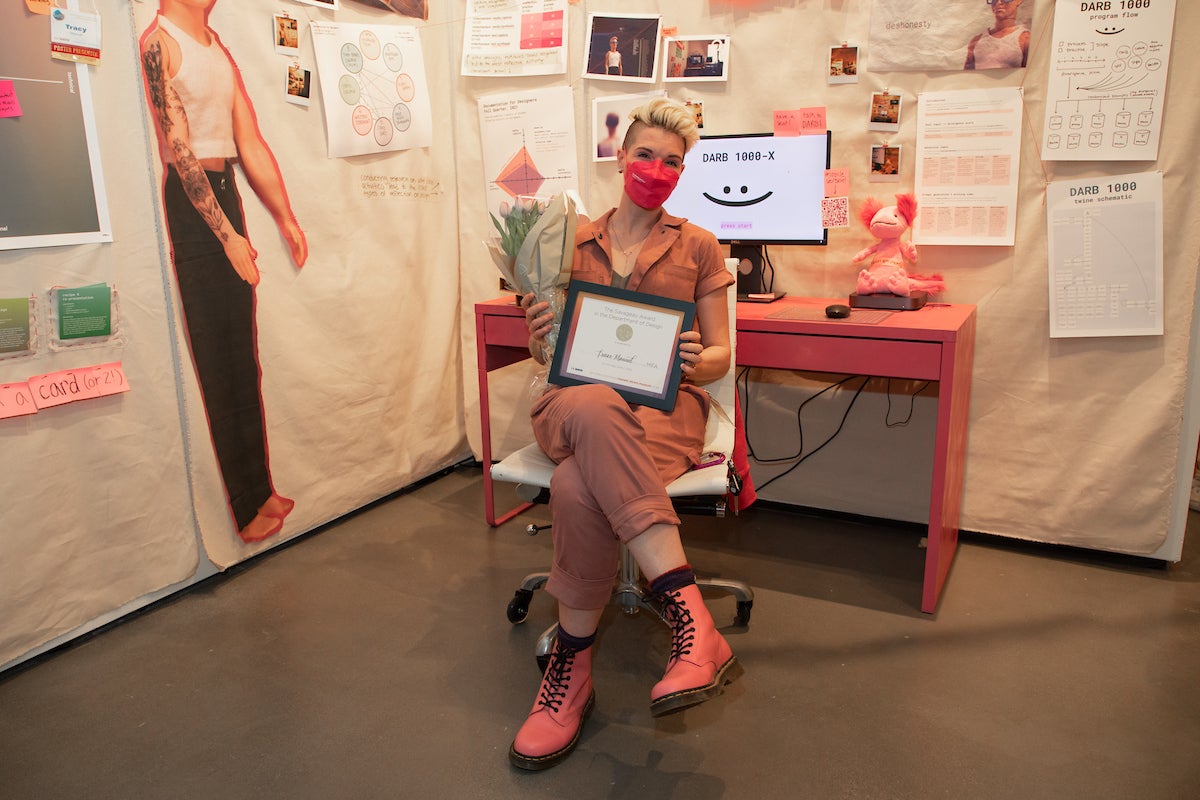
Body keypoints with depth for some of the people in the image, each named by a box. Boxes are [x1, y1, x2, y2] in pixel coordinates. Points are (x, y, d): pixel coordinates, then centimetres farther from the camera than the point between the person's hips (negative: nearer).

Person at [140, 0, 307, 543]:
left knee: (243, 357, 9)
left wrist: (285, 218, 14)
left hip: (226, 193, 8)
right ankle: (246, 507, 5)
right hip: (187, 204, -8)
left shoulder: (221, 53, 17)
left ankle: (260, 491, 18)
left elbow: (251, 142, 16)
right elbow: (179, 150, -14)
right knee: (215, 362, -4)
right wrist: (228, 235, -17)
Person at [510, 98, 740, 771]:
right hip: (574, 404, 1)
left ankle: (573, 667, -24)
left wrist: (695, 361, -15)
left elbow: (720, 356, 10)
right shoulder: (574, 244, 17)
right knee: (593, 408, -41)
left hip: (664, 407, -1)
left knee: (577, 488, -37)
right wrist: (541, 337, -9)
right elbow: (547, 353, 16)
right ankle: (693, 621, -42)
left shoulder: (698, 248, 14)